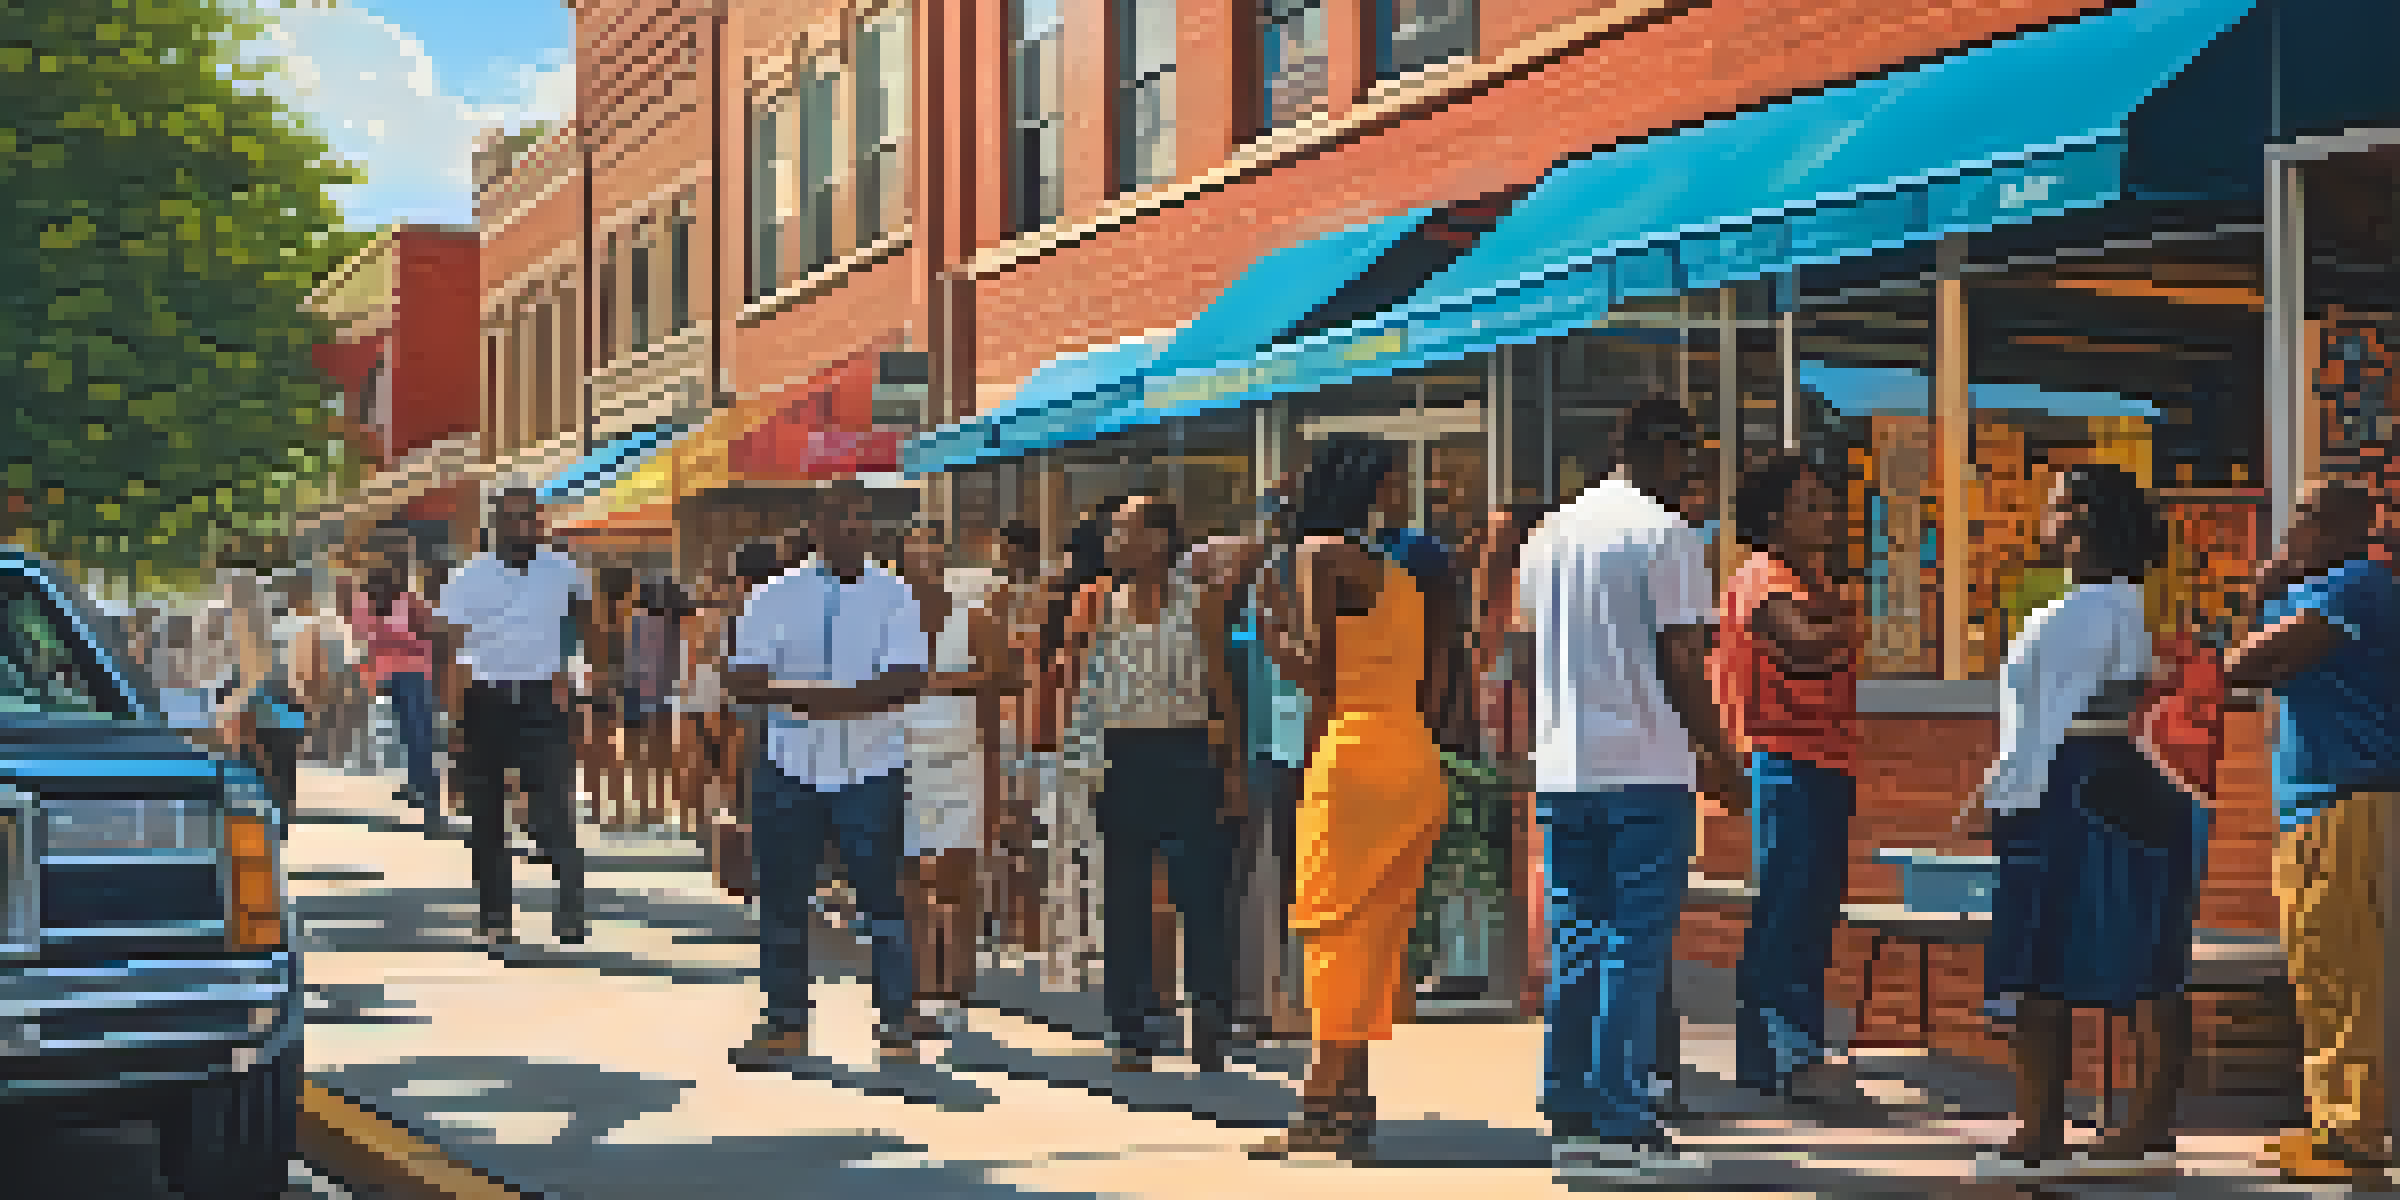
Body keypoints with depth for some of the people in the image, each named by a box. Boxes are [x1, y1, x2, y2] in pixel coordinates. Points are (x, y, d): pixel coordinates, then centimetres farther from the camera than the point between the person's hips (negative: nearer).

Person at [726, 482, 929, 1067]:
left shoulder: (895, 597, 4)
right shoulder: (776, 596, 9)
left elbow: (908, 681, -9)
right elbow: (740, 680, 0)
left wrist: (837, 700, -22)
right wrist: (793, 695, -19)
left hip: (870, 767, -2)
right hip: (790, 767, 2)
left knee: (880, 894, -1)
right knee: (781, 897, 5)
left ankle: (895, 1020, 8)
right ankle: (785, 1022, 15)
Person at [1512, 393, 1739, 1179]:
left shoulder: (1549, 534, 13)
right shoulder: (1666, 534, -7)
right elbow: (1682, 662, -11)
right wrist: (1718, 757, -2)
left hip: (1561, 769, 6)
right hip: (1646, 768, -6)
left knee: (1575, 945, 10)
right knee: (1638, 944, -2)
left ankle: (1570, 1119, 12)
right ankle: (1624, 1122, -3)